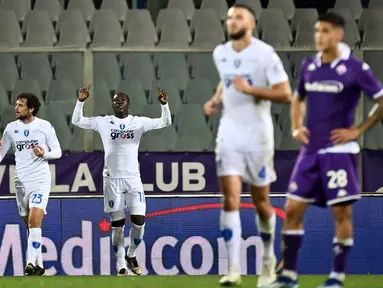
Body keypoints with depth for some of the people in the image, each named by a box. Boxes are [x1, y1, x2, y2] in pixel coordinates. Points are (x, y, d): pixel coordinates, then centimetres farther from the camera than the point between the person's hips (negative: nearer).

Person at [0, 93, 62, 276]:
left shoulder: (45, 126, -3)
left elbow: (57, 152, 0)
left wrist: (44, 154, -18)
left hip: (40, 180, -5)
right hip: (21, 182, 5)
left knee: (34, 221, -19)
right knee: (30, 225, 10)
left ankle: (31, 263, -23)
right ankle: (38, 266, 18)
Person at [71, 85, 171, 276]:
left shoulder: (138, 122, 3)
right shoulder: (103, 123, 3)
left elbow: (166, 122, -2)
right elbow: (76, 121, 1)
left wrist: (163, 104, -19)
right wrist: (81, 101, -13)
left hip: (133, 179, 1)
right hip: (112, 180, -1)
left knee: (139, 222, -8)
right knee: (117, 225, 0)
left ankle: (131, 255, 18)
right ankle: (121, 266, 10)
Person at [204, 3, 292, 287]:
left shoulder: (265, 54, -12)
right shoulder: (221, 53, 6)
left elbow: (285, 94, -16)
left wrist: (250, 89, -24)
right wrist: (216, 101, 7)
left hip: (258, 136, -3)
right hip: (229, 135, 3)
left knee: (261, 203, 8)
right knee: (231, 201, -10)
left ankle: (268, 260, 31)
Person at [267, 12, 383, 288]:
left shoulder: (355, 68, -9)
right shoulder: (309, 66, 8)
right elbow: (298, 99, 26)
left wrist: (358, 130, -10)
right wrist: (296, 127, 10)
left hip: (339, 150, -6)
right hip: (311, 150, 6)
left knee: (342, 213, -2)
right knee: (293, 209, 2)